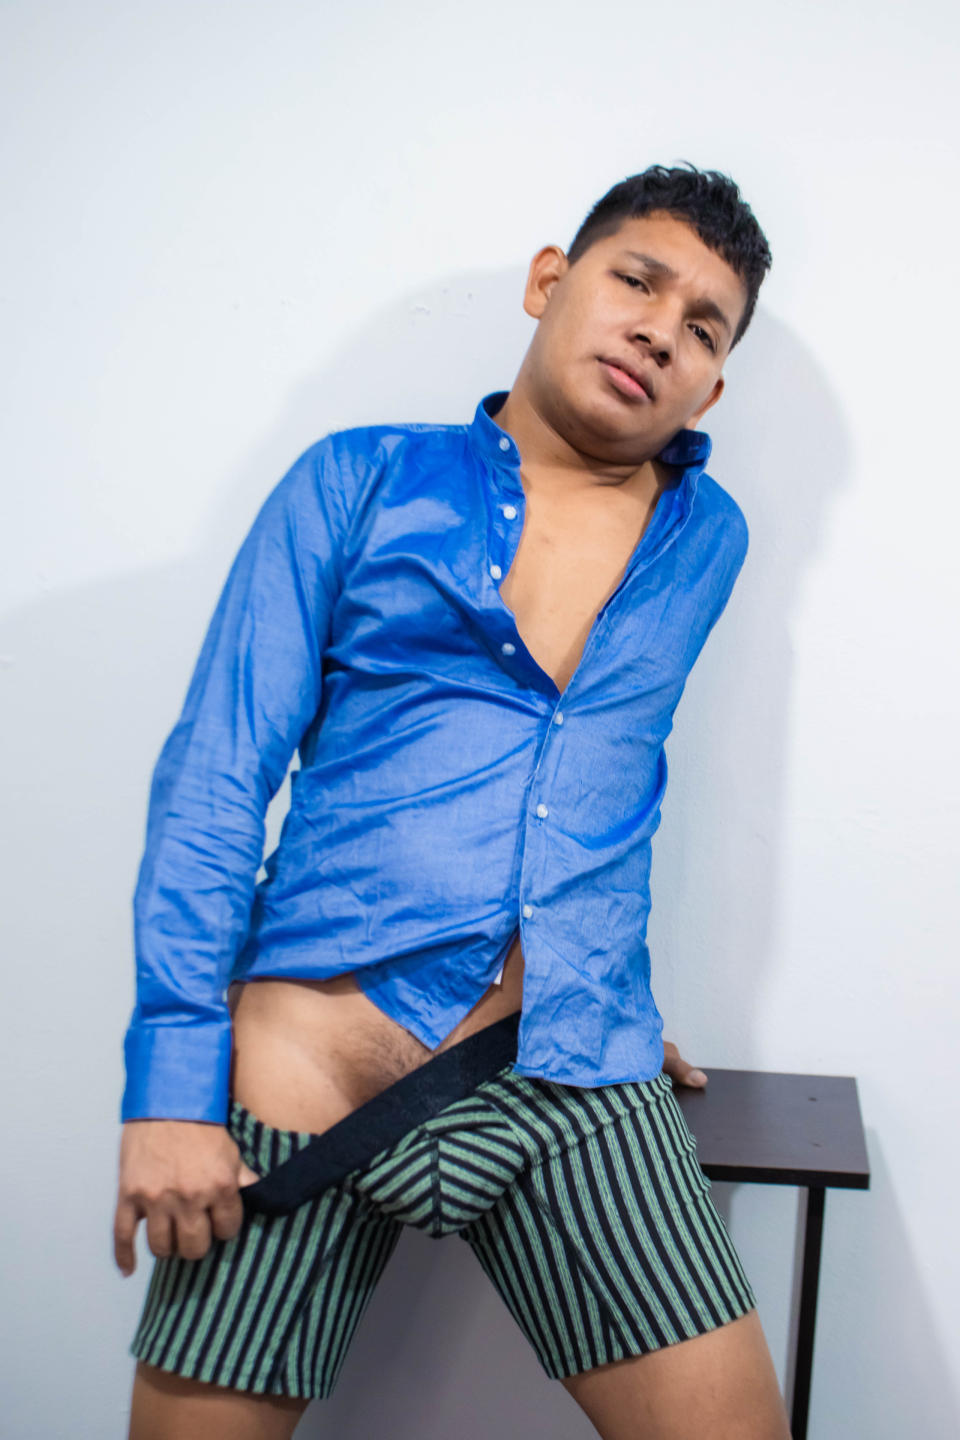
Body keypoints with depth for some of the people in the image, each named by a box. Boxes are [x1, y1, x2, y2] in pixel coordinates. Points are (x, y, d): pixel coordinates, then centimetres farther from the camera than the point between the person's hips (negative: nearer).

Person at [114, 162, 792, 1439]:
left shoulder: (708, 540, 13)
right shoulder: (359, 483, 4)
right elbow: (216, 778, 0)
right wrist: (172, 1079, -8)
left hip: (581, 1092, 2)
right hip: (308, 1055, -2)